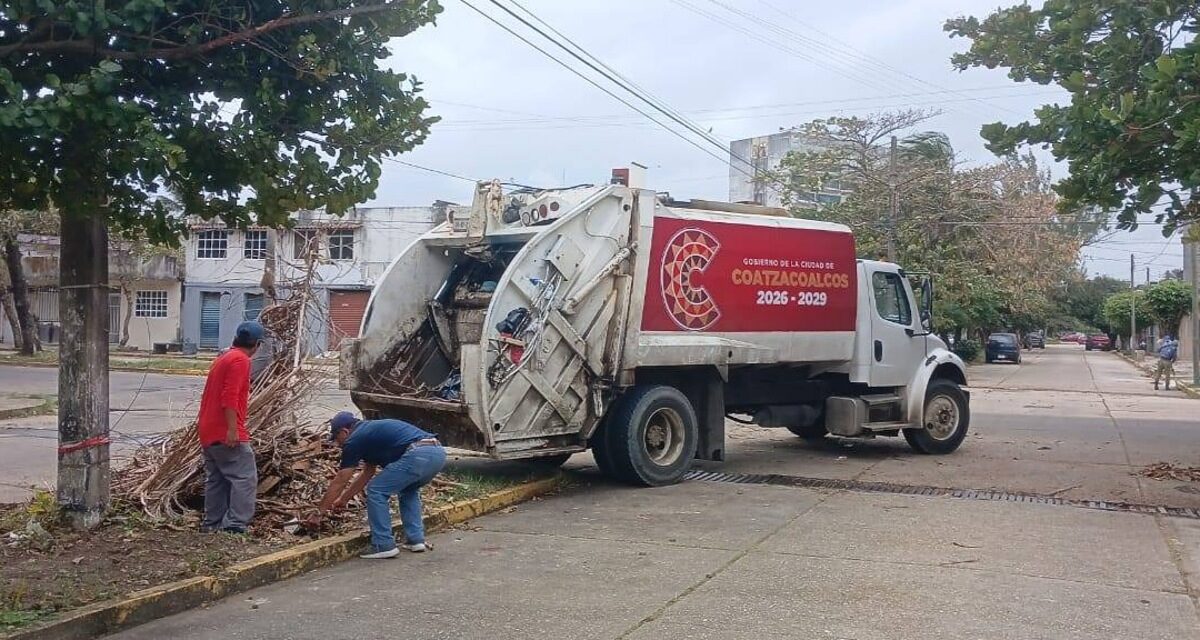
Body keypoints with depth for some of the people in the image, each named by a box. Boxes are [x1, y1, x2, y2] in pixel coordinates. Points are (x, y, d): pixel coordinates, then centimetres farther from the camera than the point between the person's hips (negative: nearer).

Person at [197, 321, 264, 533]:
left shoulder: (224, 358, 20)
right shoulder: (240, 360, -11)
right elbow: (230, 397, -21)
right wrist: (233, 429, -23)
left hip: (209, 431, 10)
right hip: (226, 432, -10)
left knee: (216, 478, 14)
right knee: (245, 477, -10)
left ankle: (212, 523, 17)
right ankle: (235, 525, -14)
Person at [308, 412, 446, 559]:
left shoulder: (355, 440, 9)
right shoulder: (371, 432, 33)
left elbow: (340, 482, 13)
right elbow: (367, 473, 43)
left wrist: (319, 513, 22)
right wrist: (343, 499, 49)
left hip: (419, 455, -9)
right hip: (438, 452, 9)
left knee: (377, 491, 6)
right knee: (409, 490, 32)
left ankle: (384, 546, 9)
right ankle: (416, 540, 25)